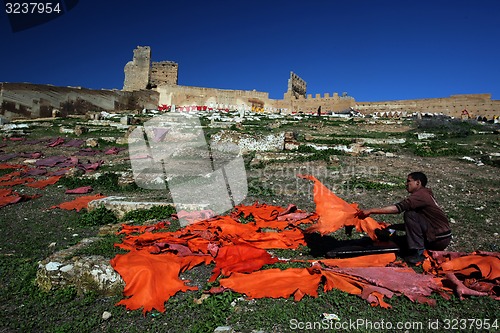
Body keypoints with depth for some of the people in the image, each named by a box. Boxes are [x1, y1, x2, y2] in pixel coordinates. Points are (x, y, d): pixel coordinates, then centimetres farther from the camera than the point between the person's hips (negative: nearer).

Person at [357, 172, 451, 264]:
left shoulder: (421, 195, -17)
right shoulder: (425, 195, 14)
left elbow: (398, 208, -28)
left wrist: (371, 211, -30)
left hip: (440, 239, -9)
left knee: (410, 214, -21)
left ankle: (418, 253, -16)